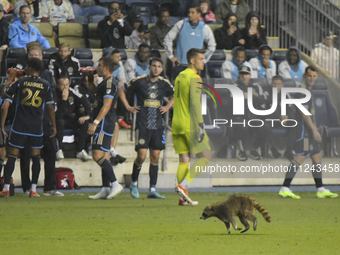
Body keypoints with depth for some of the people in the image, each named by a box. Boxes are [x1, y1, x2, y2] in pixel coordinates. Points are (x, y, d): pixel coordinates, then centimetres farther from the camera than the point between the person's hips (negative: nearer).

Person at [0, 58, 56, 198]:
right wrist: (54, 125, 12)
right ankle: (33, 189, 3)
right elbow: (50, 107, 4)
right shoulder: (45, 85, 1)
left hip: (19, 126, -1)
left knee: (12, 156, 2)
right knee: (36, 157, 8)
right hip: (36, 127, 1)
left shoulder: (21, 82, -2)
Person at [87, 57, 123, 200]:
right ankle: (105, 190, 8)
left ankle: (115, 184, -20)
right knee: (104, 156, 8)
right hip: (105, 125, 11)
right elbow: (94, 91, 38)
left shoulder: (109, 83, -14)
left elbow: (106, 106, -22)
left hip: (104, 123, -11)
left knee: (97, 155, -16)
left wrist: (95, 123, -26)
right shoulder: (105, 83, 18)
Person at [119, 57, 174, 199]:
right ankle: (134, 183, 12)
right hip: (142, 125, -3)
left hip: (157, 126, 4)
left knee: (155, 157, 2)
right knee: (142, 156, -11)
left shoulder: (164, 84, 6)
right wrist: (127, 106, 1)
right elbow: (122, 89, 8)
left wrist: (167, 107, 11)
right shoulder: (139, 81, -4)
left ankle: (152, 190, 6)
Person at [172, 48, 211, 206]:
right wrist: (200, 126, -18)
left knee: (184, 160, 7)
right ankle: (183, 185, -12)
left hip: (177, 125, 8)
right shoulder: (194, 78, -11)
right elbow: (195, 104, -18)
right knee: (205, 157, 0)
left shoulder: (180, 76, 16)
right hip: (190, 125, -8)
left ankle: (183, 198, 2)